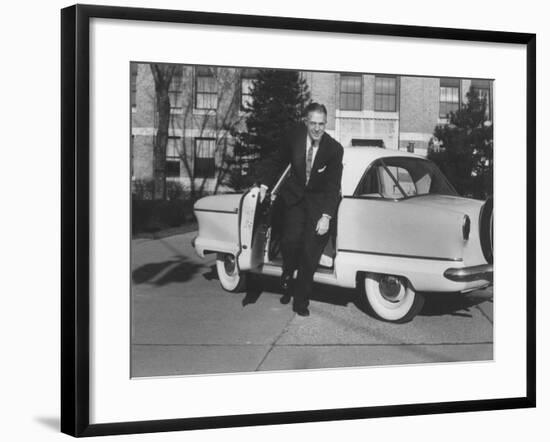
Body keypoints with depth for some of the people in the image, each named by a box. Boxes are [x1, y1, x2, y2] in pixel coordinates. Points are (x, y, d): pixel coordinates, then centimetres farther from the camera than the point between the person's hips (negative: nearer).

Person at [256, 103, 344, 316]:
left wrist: (326, 216, -24)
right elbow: (276, 161, 10)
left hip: (319, 202, -1)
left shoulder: (334, 149, -16)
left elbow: (333, 186, -17)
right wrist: (264, 185, 2)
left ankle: (301, 301, 8)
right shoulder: (294, 138, -10)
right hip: (295, 196, 2)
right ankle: (288, 277, 10)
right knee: (291, 240, -20)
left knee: (309, 253, -5)